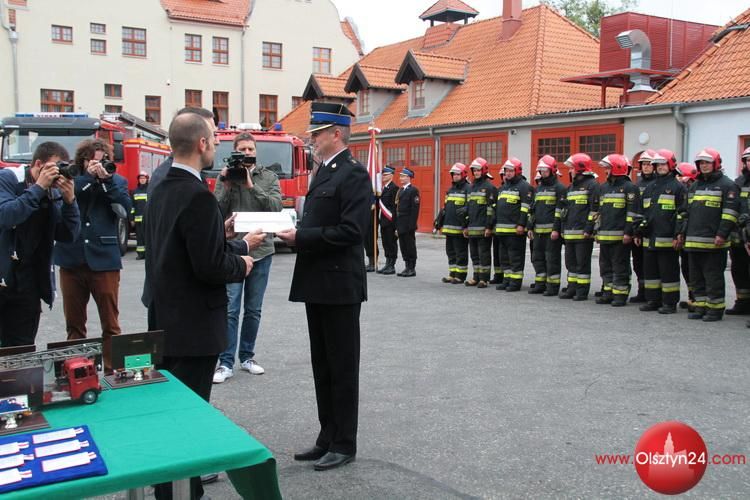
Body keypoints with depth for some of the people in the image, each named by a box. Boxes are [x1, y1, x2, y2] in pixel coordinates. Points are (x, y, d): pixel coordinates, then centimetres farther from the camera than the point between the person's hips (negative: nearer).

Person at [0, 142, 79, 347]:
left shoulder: (54, 192, 7)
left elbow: (68, 235, 1)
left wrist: (69, 200, -12)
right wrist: (38, 188, -22)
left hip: (27, 282, 5)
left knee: (22, 351, 9)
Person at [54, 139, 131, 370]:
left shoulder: (117, 181, 6)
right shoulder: (70, 179, 8)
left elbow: (124, 210, -10)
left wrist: (106, 180, -14)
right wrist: (89, 177, -13)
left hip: (104, 260, -2)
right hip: (71, 259, 2)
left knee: (110, 323, 3)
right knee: (74, 324, 11)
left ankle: (113, 371, 11)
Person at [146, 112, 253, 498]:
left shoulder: (161, 190, 8)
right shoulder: (198, 196, -21)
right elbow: (209, 266, -24)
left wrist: (222, 234, 12)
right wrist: (241, 264, -6)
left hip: (165, 320, 10)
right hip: (193, 326, -10)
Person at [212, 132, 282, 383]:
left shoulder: (269, 177, 4)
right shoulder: (226, 176, 3)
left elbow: (276, 207, -9)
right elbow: (217, 212, -3)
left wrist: (252, 186, -16)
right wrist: (227, 187, -14)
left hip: (261, 250, 2)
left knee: (254, 309, 11)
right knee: (230, 309, -3)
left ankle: (247, 357, 25)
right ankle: (226, 363, 4)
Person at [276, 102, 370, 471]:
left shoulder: (354, 174, -13)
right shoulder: (323, 171, 16)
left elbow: (350, 230, -21)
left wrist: (301, 238, -19)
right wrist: (295, 232, 0)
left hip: (340, 284, -9)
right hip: (317, 283, 9)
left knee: (342, 366, 2)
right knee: (322, 365, 15)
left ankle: (344, 444, 15)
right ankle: (327, 438, 26)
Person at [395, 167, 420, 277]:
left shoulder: (413, 190, -8)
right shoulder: (400, 190, 16)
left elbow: (415, 208, -14)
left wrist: (411, 224, -19)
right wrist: (397, 224, 12)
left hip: (408, 224, -8)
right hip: (400, 224, 8)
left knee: (410, 246, -2)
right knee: (403, 246, 10)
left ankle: (412, 269, 4)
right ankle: (407, 267, 17)